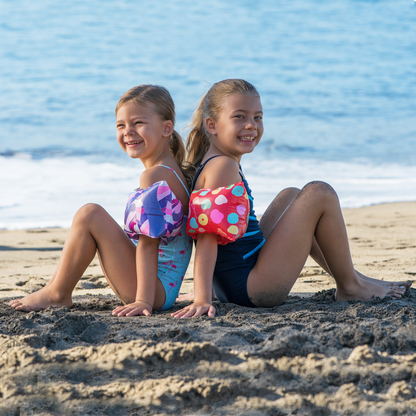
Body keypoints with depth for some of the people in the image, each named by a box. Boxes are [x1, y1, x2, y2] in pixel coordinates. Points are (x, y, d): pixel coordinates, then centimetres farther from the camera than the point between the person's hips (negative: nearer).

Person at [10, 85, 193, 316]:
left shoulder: (155, 175, -17)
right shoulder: (175, 171, 14)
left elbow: (148, 243, -22)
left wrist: (144, 301, -24)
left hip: (155, 290, -11)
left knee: (89, 215, -18)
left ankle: (57, 294, -7)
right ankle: (56, 287, 16)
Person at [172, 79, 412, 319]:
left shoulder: (209, 164, 13)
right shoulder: (223, 166, -18)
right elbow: (208, 234, -27)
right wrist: (202, 299, -33)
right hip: (251, 289, -11)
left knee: (291, 196, 29)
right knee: (319, 194, -6)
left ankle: (351, 277, 30)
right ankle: (351, 286, 9)